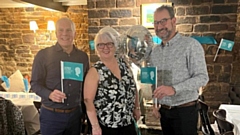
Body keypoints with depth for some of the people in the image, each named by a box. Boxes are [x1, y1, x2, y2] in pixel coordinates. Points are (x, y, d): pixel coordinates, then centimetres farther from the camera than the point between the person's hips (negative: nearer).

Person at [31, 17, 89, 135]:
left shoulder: (83, 56, 4)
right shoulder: (43, 55, -6)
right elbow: (35, 83, -4)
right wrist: (49, 94, -23)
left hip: (75, 113, 3)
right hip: (51, 115, -3)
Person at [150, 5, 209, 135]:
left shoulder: (191, 45, -10)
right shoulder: (154, 51, 8)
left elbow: (202, 77, -16)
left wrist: (174, 89, -28)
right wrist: (154, 103, 4)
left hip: (185, 110, -5)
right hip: (164, 111, 5)